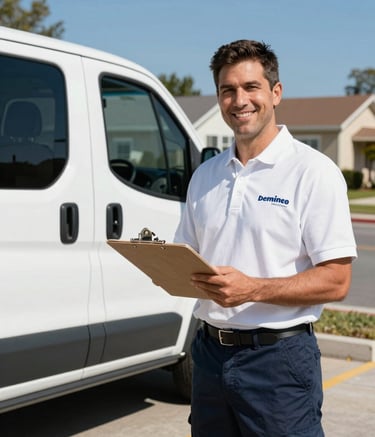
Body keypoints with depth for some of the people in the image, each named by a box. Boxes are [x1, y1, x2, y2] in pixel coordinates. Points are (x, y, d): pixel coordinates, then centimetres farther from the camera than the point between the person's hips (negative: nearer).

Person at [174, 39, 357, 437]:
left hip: (279, 357, -5)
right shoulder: (205, 175, 11)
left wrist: (252, 289, -24)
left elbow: (336, 281, -14)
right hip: (210, 351, 6)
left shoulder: (313, 171, -9)